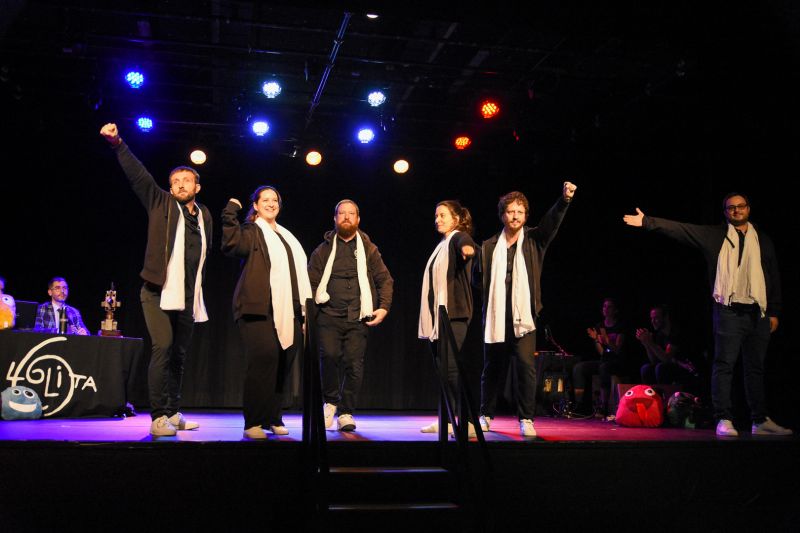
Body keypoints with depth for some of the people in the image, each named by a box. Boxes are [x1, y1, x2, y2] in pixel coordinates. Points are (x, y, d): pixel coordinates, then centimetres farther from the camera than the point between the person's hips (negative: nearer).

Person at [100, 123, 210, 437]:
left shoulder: (204, 216, 13)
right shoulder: (161, 204, 3)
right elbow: (137, 174, -8)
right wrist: (117, 144, -19)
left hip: (187, 297, 4)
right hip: (158, 292, -4)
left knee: (179, 354, 10)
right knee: (162, 348, -15)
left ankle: (173, 414, 20)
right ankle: (158, 418, -11)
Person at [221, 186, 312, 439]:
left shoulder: (286, 236, 24)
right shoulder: (251, 231, 4)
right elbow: (231, 244, -18)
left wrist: (304, 307, 20)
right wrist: (230, 213, -21)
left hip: (288, 311, 7)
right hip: (260, 309, -7)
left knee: (283, 364, 5)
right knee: (263, 359, -16)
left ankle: (273, 418, 14)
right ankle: (253, 422, -10)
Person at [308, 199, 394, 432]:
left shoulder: (368, 249, 14)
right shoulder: (323, 250, 13)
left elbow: (385, 280, 13)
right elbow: (311, 282, 11)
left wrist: (384, 307, 0)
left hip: (358, 318, 1)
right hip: (329, 316, 0)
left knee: (354, 364, -5)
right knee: (329, 356, -19)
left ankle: (346, 413, 8)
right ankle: (331, 401, 5)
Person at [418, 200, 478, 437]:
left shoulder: (458, 238, -4)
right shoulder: (442, 245, 22)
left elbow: (466, 245, -30)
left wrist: (468, 249, -53)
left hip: (454, 314, -9)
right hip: (438, 313, 9)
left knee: (449, 365, -15)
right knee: (442, 367, 8)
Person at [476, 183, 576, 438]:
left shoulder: (534, 240, 5)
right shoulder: (488, 247, 7)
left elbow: (551, 221, -12)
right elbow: (480, 281, 6)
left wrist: (564, 199, -29)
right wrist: (484, 312, -8)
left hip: (523, 317, -1)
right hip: (495, 318, 2)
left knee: (526, 365, -12)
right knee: (491, 368, 11)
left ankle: (526, 419, -3)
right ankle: (486, 415, 27)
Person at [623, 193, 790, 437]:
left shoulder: (762, 240, 15)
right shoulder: (715, 235, 7)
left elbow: (774, 277, 16)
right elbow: (680, 229, -2)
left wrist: (774, 312, 10)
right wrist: (647, 222, -12)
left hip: (758, 313, 3)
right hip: (729, 311, -3)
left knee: (756, 368, 10)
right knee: (724, 366, -5)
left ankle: (761, 421, 18)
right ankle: (724, 420, -1)